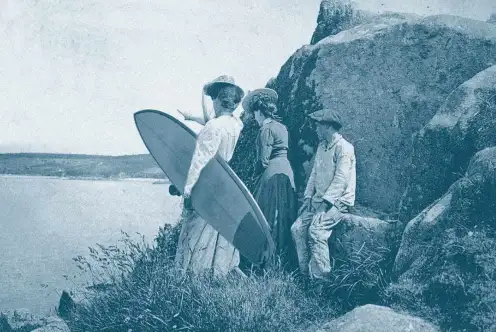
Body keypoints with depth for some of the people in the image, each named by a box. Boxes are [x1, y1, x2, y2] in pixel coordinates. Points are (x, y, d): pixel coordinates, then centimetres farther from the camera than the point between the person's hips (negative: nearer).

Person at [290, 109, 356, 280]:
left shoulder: (343, 147, -12)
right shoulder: (322, 146, 16)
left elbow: (341, 180, -18)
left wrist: (324, 202, -21)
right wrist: (308, 198, 7)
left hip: (338, 201, -8)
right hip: (320, 200, 8)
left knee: (316, 230, -27)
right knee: (297, 228, -9)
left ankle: (320, 278, -21)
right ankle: (305, 272, -5)